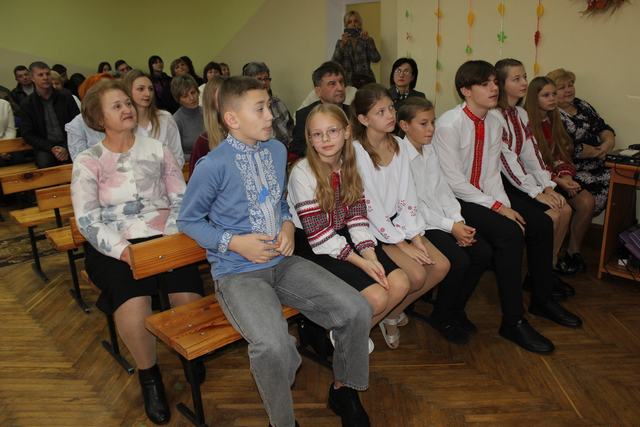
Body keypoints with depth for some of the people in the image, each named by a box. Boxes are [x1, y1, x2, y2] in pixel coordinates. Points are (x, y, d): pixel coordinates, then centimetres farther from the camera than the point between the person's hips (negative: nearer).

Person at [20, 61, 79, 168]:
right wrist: (51, 148, -12)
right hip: (45, 147, 0)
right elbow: (28, 134, 4)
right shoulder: (26, 104, 6)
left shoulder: (66, 96, 6)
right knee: (44, 162, -33)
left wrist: (67, 148, -12)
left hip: (68, 143, 0)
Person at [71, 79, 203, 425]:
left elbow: (181, 199, 6)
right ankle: (148, 376, -1)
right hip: (115, 247, -1)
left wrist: (174, 236, -12)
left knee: (189, 301, -22)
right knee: (132, 303, -30)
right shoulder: (87, 162, 6)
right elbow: (88, 220, -4)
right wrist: (125, 251, -20)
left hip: (165, 238, 2)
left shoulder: (156, 150, 12)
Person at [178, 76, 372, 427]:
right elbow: (188, 221, -1)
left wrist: (288, 225, 1)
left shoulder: (277, 150, 7)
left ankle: (343, 388, 18)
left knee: (357, 310, -12)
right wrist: (234, 242, -13)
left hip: (283, 262, 6)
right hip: (237, 273, -5)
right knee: (272, 346, -33)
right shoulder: (213, 166, -12)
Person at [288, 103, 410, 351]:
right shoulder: (303, 173, -17)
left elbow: (358, 216, 1)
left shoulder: (350, 165, 2)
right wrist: (360, 262, -19)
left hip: (346, 237, 7)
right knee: (376, 298, -19)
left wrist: (370, 254, -14)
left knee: (400, 285, -8)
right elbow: (318, 234, -19)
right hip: (313, 247, -6)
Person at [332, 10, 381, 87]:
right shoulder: (340, 42, 12)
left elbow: (376, 59, -6)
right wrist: (342, 44, -14)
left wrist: (367, 40, -15)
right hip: (347, 82, 1)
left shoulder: (367, 41, 9)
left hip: (365, 81, 0)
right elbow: (334, 63, -2)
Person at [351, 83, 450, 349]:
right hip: (370, 228, -7)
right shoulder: (356, 151, -18)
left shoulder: (397, 145, 3)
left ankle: (393, 313, 13)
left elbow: (407, 195, 2)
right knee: (416, 275, -21)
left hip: (396, 221, 7)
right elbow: (369, 207, -19)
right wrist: (401, 244, -17)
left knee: (441, 265, -7)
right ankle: (385, 316, 11)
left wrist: (416, 237, -8)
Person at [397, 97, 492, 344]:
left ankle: (456, 308, 13)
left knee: (483, 252, -8)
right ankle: (441, 317, 3)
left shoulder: (430, 151, 12)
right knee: (458, 260, -24)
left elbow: (443, 190, 10)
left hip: (444, 220, 8)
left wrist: (459, 222, -5)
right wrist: (450, 226, -16)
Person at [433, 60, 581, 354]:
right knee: (509, 233, -27)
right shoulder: (449, 124, -17)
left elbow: (491, 173, 6)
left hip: (482, 196, 8)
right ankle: (512, 322, -15)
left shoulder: (495, 123, 7)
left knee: (541, 224, 0)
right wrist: (497, 207, -20)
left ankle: (542, 300, 21)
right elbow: (453, 181, -20)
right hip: (453, 201, -8)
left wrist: (506, 205, -11)